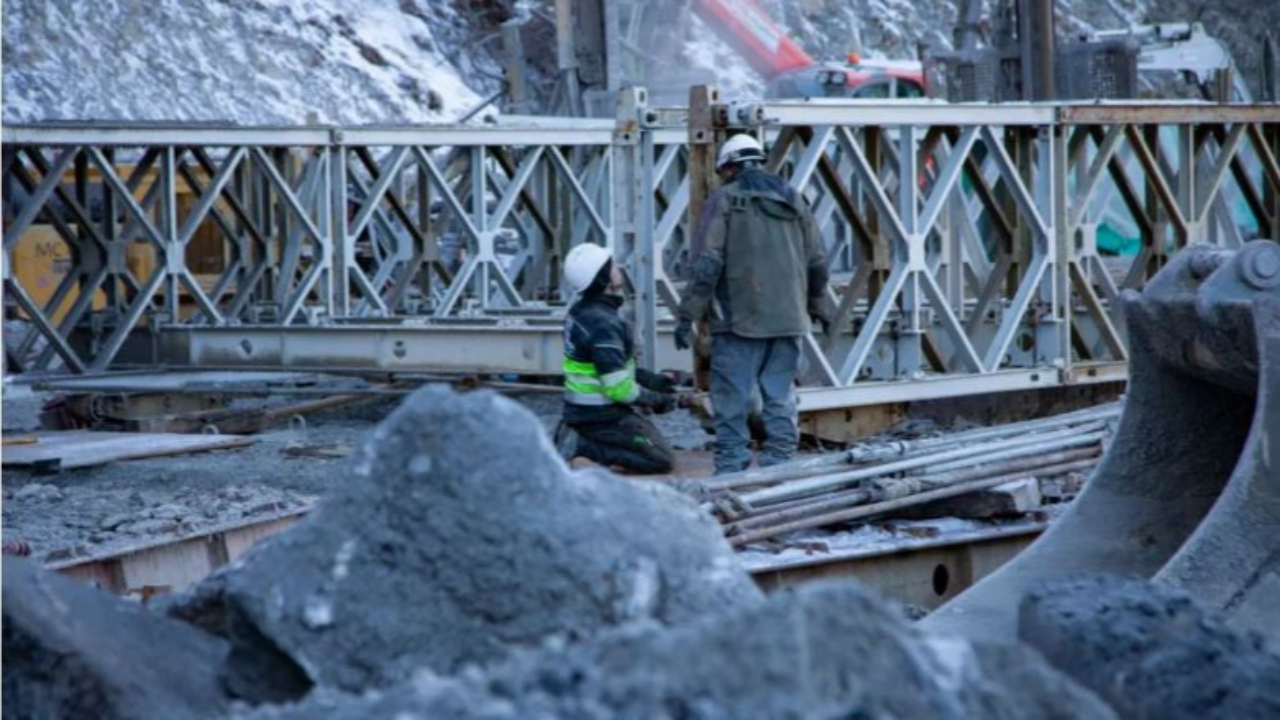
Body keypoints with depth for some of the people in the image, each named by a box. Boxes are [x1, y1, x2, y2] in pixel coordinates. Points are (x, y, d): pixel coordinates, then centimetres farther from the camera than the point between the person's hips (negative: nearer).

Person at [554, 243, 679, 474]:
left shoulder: (580, 312, 5)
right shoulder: (603, 324, -24)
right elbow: (618, 389, -24)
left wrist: (650, 379, 12)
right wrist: (657, 400, -8)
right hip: (601, 416, -9)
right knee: (662, 460, -7)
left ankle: (577, 436, 8)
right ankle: (582, 446, -12)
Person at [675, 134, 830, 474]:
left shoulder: (725, 200, -3)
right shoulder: (793, 201, 15)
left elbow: (707, 264, -11)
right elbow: (818, 263, 18)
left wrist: (688, 315, -9)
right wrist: (816, 306, 33)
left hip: (740, 319, -5)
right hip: (787, 319, 5)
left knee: (733, 399, -4)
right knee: (781, 398, 9)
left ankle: (731, 469, -7)